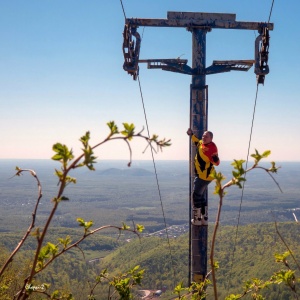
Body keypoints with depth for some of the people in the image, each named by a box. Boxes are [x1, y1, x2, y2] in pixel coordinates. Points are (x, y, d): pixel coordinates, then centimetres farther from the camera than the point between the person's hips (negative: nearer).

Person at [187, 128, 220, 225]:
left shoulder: (212, 148, -22)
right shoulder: (202, 143, 4)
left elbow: (217, 163, -27)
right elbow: (197, 142, 29)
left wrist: (215, 158, -47)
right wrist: (191, 134, 27)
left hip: (204, 176, -10)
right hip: (200, 175, 10)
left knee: (196, 195, -4)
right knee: (201, 195, 18)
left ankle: (197, 219, 4)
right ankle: (204, 218, 27)